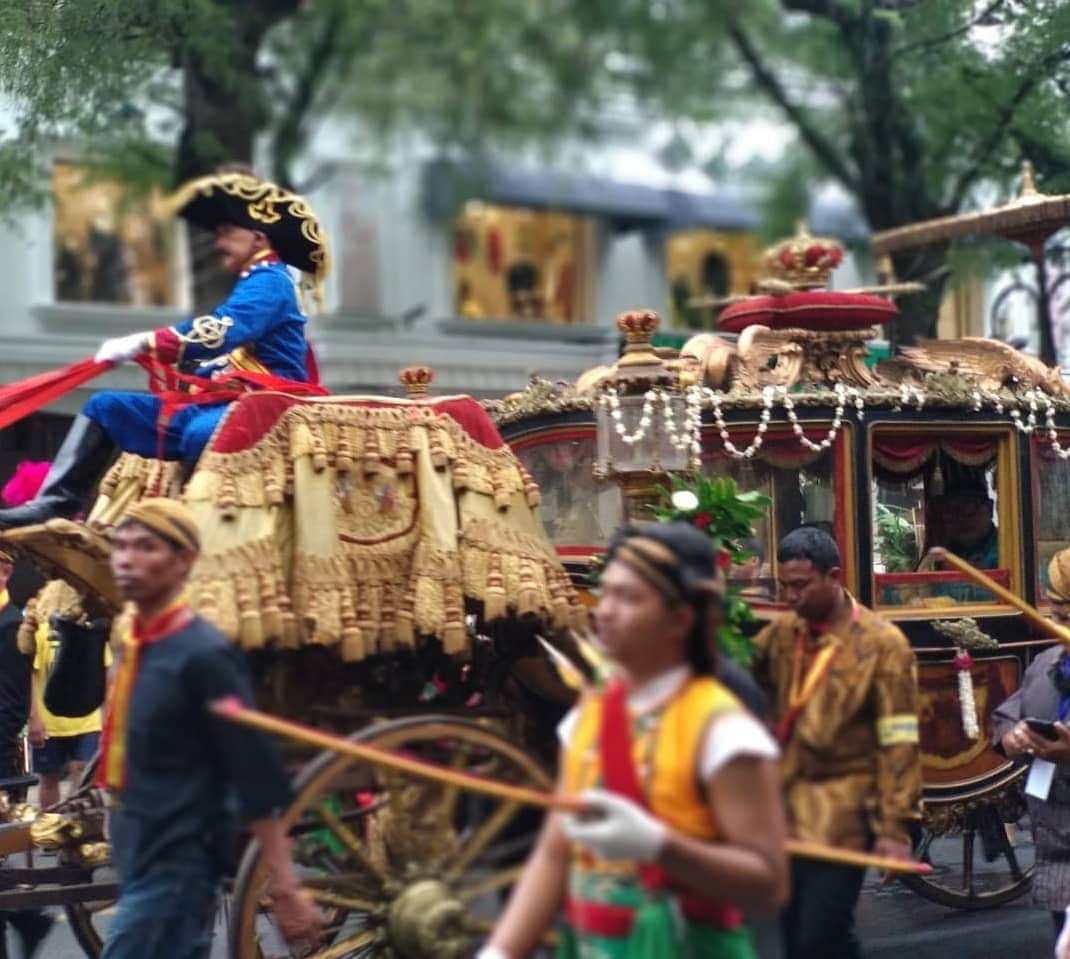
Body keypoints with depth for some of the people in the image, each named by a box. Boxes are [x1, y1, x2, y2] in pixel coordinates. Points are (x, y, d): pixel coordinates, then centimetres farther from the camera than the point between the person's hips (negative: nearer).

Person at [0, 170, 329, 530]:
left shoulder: (270, 281, -7)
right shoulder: (252, 285, 25)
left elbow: (222, 333, -24)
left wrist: (146, 343, -23)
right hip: (219, 401, 11)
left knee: (201, 433, -44)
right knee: (106, 406, 8)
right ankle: (56, 502, -7)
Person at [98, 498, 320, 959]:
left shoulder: (203, 655, -17)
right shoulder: (134, 647, 7)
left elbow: (255, 775, -18)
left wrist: (285, 886, -19)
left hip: (175, 871, -8)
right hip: (140, 864, 8)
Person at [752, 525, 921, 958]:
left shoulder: (882, 644, -10)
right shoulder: (781, 633, 6)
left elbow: (899, 745, -11)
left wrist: (894, 828, -14)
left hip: (839, 822, -6)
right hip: (783, 813, 6)